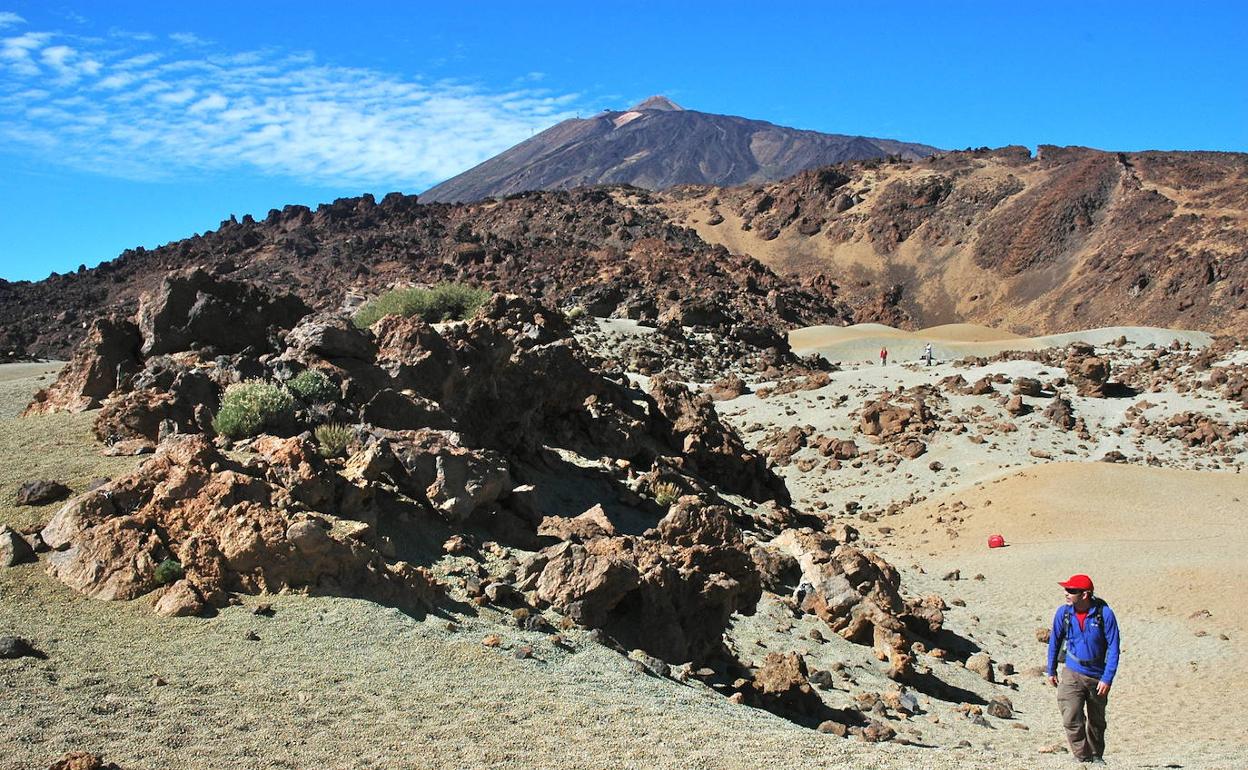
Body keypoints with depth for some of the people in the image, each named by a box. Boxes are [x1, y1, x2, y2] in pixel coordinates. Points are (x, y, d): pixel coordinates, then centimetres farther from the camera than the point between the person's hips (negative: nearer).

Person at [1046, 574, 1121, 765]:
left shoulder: (1104, 613, -16)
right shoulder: (1063, 613, -9)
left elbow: (1113, 648, -11)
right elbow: (1055, 641, 6)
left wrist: (1107, 678, -15)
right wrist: (1051, 670, 13)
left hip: (1097, 675, 0)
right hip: (1072, 674, 1)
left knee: (1097, 721, 17)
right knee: (1071, 719, -15)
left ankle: (1096, 756, 37)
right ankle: (1082, 757, -1)